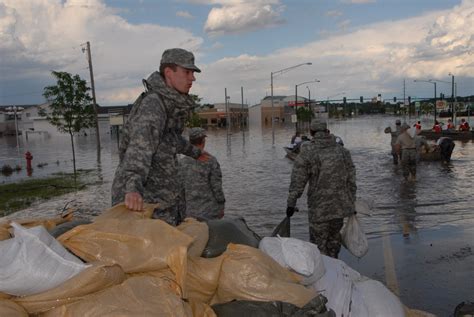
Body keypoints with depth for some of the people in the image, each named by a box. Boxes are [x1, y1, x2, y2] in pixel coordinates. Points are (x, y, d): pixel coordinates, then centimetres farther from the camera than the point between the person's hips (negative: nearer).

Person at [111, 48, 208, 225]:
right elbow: (140, 146, -37)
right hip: (142, 200, -9)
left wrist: (194, 152, 46)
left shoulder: (171, 103, 9)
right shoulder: (152, 104, -19)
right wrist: (133, 188, -53)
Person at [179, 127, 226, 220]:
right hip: (209, 210, -4)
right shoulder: (211, 160, -12)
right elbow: (217, 186, -13)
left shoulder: (182, 162, 1)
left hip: (190, 210, 4)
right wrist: (222, 207, -3)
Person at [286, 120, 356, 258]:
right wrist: (351, 204, 17)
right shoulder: (343, 151, 6)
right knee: (334, 239, 21)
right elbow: (351, 181, 9)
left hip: (319, 208, -5)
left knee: (319, 243, 6)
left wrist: (291, 204, -2)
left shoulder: (306, 152, -8)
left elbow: (297, 182, -9)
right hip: (340, 206, 5)